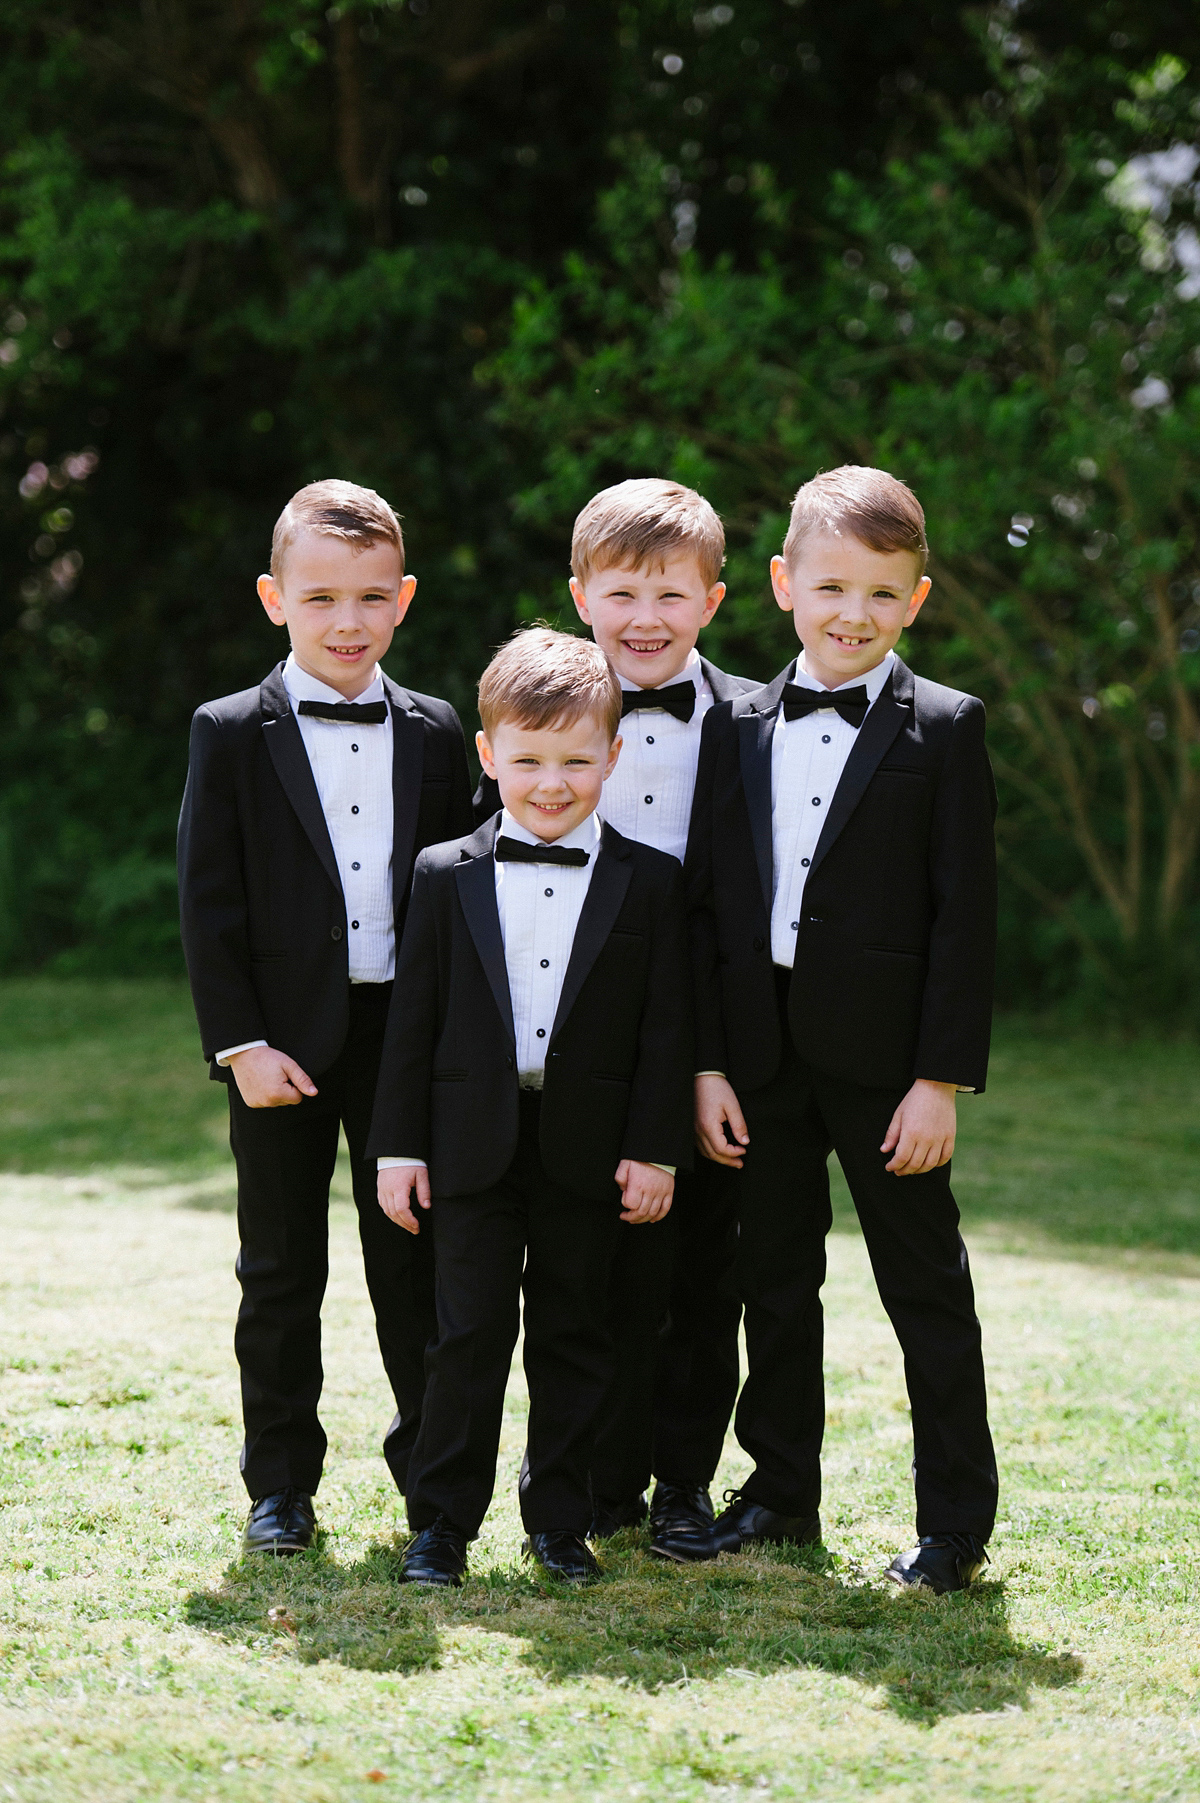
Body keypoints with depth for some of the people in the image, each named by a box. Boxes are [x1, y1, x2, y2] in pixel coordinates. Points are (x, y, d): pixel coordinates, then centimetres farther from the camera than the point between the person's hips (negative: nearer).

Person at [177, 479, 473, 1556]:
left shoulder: (434, 734, 6)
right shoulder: (231, 735, -2)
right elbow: (209, 904, -5)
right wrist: (240, 1043, -12)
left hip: (409, 1033, 2)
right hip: (283, 1039, -2)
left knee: (415, 1261, 9)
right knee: (281, 1272, 7)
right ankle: (281, 1485, 16)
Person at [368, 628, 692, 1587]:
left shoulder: (651, 883, 1)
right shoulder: (446, 877, 3)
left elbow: (667, 1026, 1)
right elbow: (415, 1017, 4)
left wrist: (655, 1149, -5)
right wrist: (400, 1145, 0)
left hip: (590, 1148, 0)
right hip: (475, 1141, 0)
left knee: (575, 1336, 7)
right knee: (471, 1334, 1)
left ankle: (560, 1518, 17)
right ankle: (443, 1522, 8)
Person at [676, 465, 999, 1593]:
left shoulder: (944, 729, -4)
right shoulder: (739, 730, 7)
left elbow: (964, 914, -7)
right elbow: (704, 906, 6)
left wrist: (943, 1077, -12)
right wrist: (707, 1065, -1)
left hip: (884, 1061, -4)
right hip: (764, 1055, 4)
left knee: (925, 1287, 3)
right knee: (773, 1279, 13)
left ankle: (955, 1519, 11)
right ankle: (780, 1490, 27)